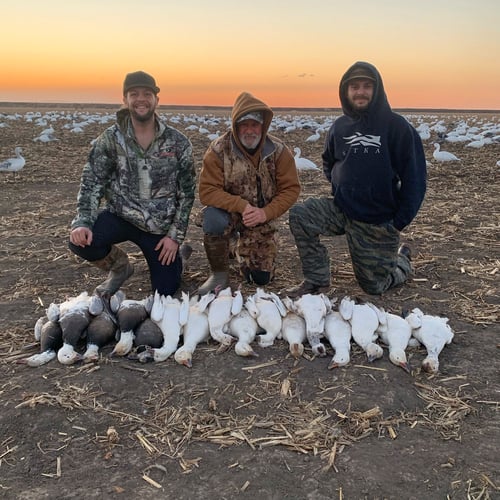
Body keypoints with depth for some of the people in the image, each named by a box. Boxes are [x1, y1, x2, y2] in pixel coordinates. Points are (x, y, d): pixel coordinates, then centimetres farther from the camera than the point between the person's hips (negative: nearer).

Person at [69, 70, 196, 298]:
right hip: (120, 216, 0)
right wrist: (83, 222, -24)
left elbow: (186, 192, -3)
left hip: (160, 225, 0)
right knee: (81, 241, -29)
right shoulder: (110, 139, -7)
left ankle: (176, 254, 38)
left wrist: (175, 235, -8)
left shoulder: (178, 143, -7)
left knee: (166, 291, 3)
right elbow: (92, 183, -8)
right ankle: (119, 266, 5)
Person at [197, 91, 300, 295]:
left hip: (262, 218, 2)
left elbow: (291, 189, -12)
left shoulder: (278, 150, -13)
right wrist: (242, 205, -34)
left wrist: (265, 213, -27)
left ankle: (241, 246, 35)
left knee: (261, 278, 2)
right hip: (230, 211, -2)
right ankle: (219, 274, -11)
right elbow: (207, 191, -22)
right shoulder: (219, 150, -19)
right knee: (213, 220, -38)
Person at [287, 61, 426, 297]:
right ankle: (317, 279, -4)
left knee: (374, 286, 5)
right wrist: (339, 189, 5)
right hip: (341, 210, 4)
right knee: (299, 215, -20)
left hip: (379, 222, -3)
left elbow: (414, 177, -10)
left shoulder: (396, 126, -10)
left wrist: (400, 221, -13)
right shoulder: (340, 126, 3)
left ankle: (402, 260, 39)